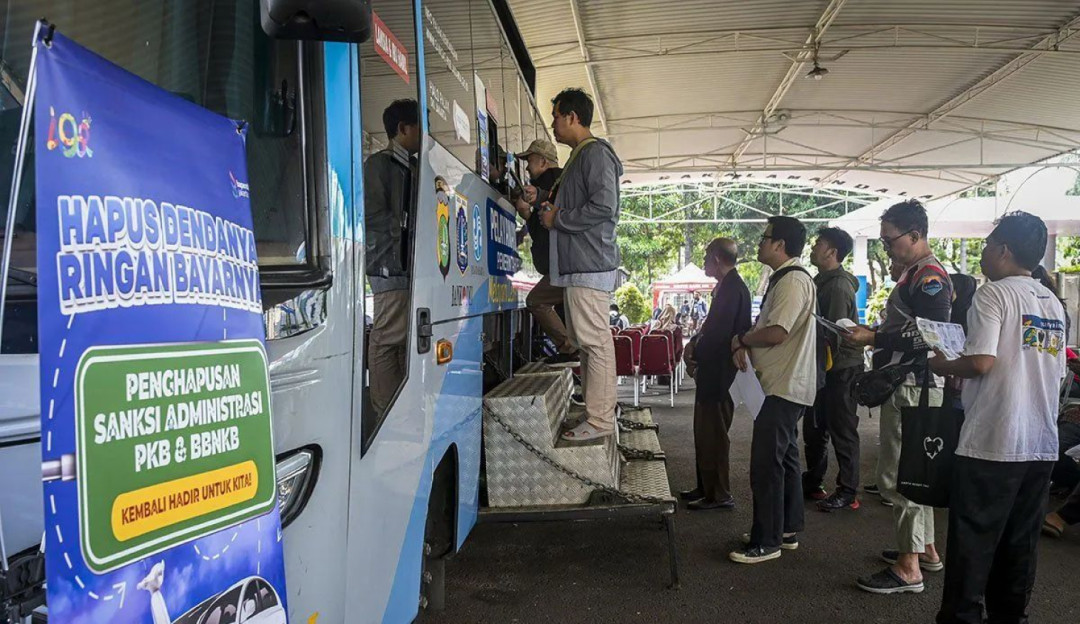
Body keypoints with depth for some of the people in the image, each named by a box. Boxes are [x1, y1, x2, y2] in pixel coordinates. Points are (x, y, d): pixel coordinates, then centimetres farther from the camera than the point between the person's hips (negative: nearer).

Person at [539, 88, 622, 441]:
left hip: (590, 266, -11)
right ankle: (597, 411, 19)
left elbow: (604, 207, -19)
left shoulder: (596, 153, -8)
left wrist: (557, 219, -11)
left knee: (595, 342, -8)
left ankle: (600, 420, -4)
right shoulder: (579, 157, 23)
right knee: (585, 342, 12)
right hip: (577, 265, 11)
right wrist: (551, 210, 14)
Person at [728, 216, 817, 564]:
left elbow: (776, 332, -25)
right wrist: (745, 345, -3)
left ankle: (767, 542, 1)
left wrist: (740, 340, -8)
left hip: (784, 388, -11)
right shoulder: (781, 279, 16)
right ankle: (787, 530, 28)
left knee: (766, 464, -7)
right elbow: (766, 327, 17)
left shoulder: (794, 280, -17)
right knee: (784, 458, 17)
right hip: (781, 385, 11)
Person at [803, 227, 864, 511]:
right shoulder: (823, 281, 13)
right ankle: (812, 481, 28)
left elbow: (834, 333, -23)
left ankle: (847, 492, 8)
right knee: (814, 428, 16)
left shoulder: (838, 287, -19)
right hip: (825, 367, 10)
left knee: (843, 432, -1)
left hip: (841, 369, -10)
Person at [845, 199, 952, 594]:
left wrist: (873, 338, -20)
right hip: (904, 386, 11)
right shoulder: (914, 274, 17)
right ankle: (925, 549, 31)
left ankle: (909, 568, 1)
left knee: (898, 476, -7)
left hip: (914, 387, -11)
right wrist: (870, 336, 11)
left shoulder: (930, 276, -15)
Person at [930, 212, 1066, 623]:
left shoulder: (994, 293, -9)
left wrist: (942, 366, -2)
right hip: (1042, 444, 7)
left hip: (992, 442, -7)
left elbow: (981, 361, -19)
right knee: (1020, 542, 13)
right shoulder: (1054, 304, 13)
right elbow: (1058, 373, 18)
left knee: (972, 540, 1)